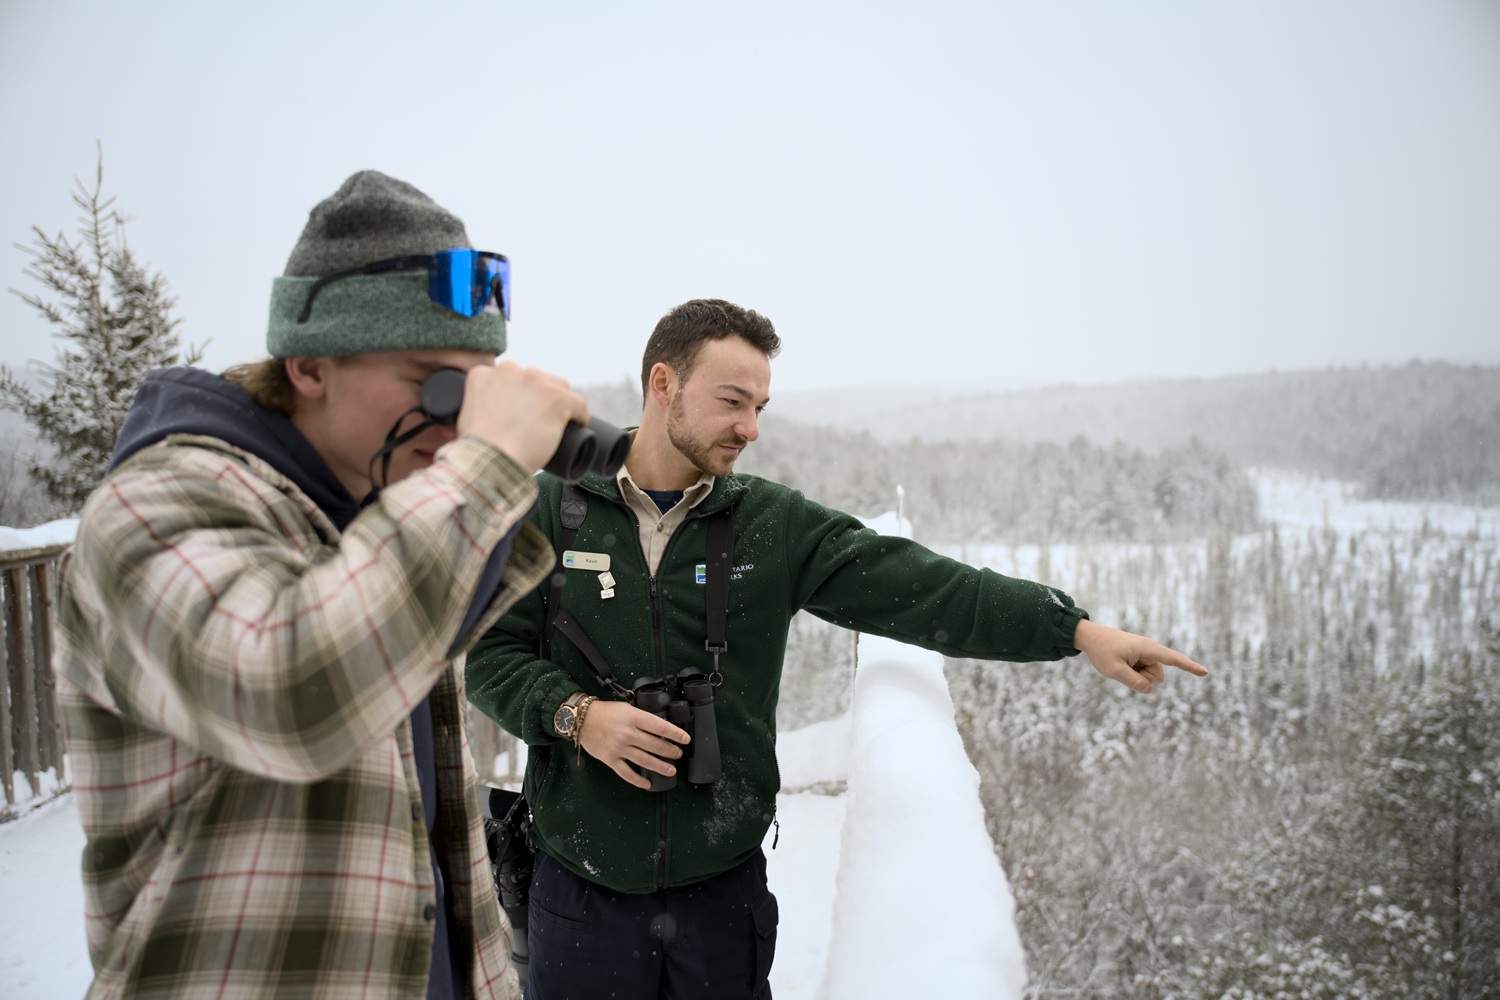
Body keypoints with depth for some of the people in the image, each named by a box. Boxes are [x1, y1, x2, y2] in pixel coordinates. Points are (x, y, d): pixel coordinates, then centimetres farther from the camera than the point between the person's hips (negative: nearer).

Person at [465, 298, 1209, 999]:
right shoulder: (556, 508, -3)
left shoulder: (774, 525, -1)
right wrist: (576, 714, -19)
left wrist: (1077, 629, -14)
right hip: (582, 891, -1)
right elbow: (491, 655, -2)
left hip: (723, 889, 1)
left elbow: (918, 587, -8)